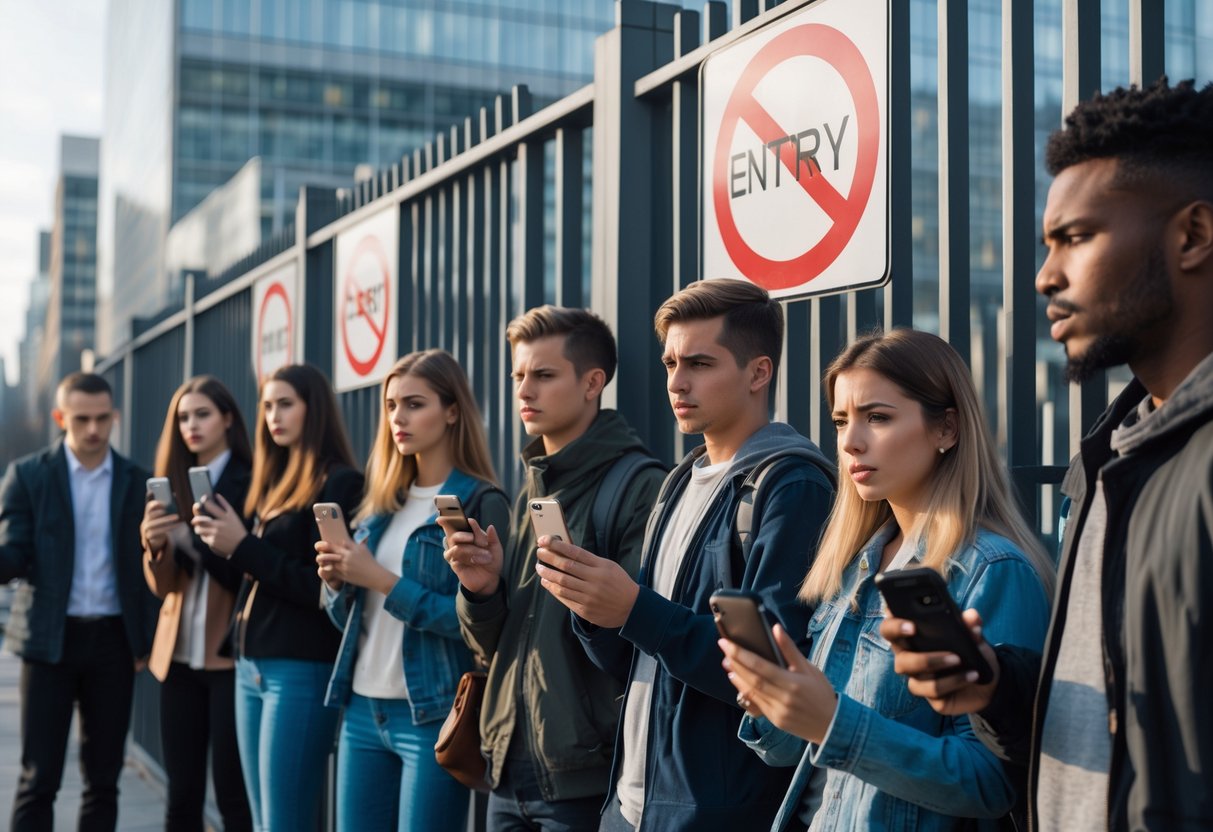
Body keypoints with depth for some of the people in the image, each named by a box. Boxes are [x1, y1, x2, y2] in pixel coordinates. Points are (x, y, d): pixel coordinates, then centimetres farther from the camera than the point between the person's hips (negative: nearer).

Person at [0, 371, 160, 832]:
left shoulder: (137, 481, 5)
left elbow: (147, 565, 8)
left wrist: (147, 639, 1)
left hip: (113, 640, 2)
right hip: (50, 639, -2)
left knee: (104, 777, 8)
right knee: (39, 778, 0)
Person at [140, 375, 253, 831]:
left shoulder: (252, 483, -6)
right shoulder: (173, 485, 10)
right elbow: (162, 585, 6)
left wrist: (192, 540, -21)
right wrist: (155, 546, -15)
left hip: (231, 655, -5)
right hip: (179, 654, 5)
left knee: (233, 794, -1)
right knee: (181, 793, 8)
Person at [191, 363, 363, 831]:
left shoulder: (339, 484, -9)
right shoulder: (275, 482, 17)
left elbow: (323, 589, -14)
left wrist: (242, 547, -15)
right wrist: (219, 542, 0)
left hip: (301, 671, -8)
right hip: (251, 666, 8)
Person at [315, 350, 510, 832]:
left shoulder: (480, 502, -8)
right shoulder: (383, 502, 11)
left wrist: (385, 581, -18)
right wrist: (338, 582, -3)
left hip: (434, 715, -6)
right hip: (362, 710, 6)